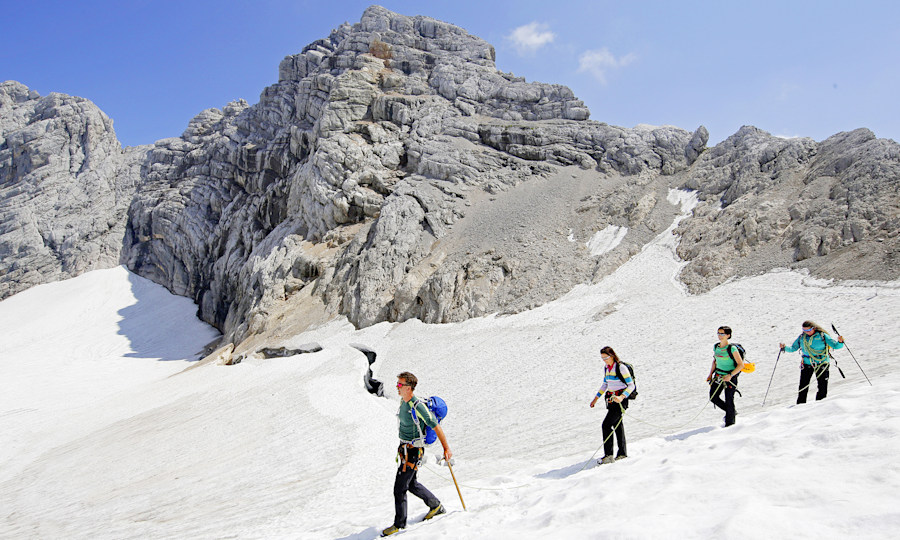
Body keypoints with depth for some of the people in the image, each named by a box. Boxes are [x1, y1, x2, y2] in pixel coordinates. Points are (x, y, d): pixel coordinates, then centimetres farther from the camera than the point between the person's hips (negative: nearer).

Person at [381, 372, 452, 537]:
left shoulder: (419, 407, -24)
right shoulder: (403, 402, 3)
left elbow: (436, 427, -18)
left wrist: (446, 448, -13)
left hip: (413, 451, -9)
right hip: (405, 448, 9)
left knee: (399, 488, -3)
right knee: (411, 483, 20)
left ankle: (399, 524, 12)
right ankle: (436, 506, 38)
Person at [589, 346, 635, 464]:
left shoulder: (621, 368, -14)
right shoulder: (606, 368, 10)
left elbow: (631, 385, -16)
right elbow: (605, 385, 21)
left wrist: (621, 397, -29)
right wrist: (595, 399, 18)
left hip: (620, 401, -8)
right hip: (611, 400, 8)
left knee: (607, 424, -15)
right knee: (617, 425, 14)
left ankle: (608, 455, -12)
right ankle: (622, 453, 24)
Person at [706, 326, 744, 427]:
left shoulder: (732, 349, -17)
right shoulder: (715, 347, 3)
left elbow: (741, 365, -16)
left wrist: (730, 375, -24)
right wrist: (710, 374, 10)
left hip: (730, 377, -7)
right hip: (718, 376, 7)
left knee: (729, 401, -2)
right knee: (713, 398, 6)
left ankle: (730, 423, 16)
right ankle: (732, 412, 29)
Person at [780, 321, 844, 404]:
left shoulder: (822, 336, -4)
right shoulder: (801, 337, 5)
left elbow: (835, 345, -4)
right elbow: (792, 348, 9)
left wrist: (840, 342, -25)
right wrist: (784, 348, -10)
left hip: (821, 364, -2)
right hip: (807, 364, 2)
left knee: (823, 388, -2)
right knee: (803, 387, -3)